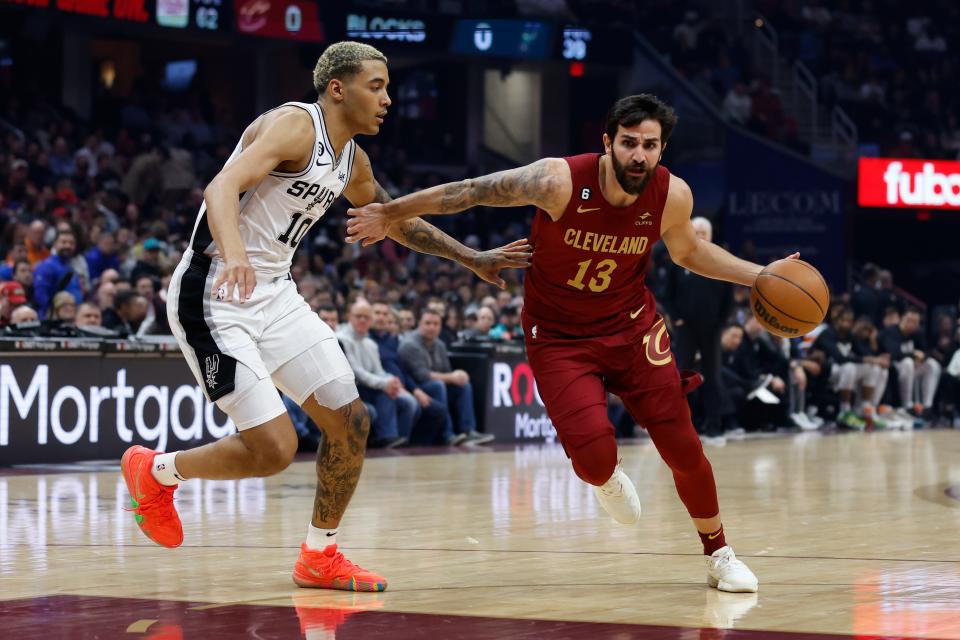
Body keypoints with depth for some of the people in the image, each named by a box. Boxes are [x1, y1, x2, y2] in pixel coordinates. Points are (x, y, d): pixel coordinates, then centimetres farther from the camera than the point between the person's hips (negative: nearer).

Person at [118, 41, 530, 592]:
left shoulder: (352, 161, 11)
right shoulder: (295, 125, -17)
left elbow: (396, 220, 30)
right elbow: (223, 186, -33)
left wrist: (473, 259, 29)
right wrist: (234, 254, -52)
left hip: (275, 297, 9)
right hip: (214, 299, -9)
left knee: (350, 422, 4)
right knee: (274, 449, -14)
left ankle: (320, 557, 20)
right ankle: (155, 471, 12)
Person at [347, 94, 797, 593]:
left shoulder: (672, 195, -15)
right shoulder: (559, 182, -27)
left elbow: (688, 251, 8)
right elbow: (471, 191, -16)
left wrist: (758, 276, -1)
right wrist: (393, 214, -11)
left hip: (632, 326, 3)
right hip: (559, 336, -3)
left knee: (683, 448, -1)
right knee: (594, 455, -21)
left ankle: (719, 556, 23)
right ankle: (606, 478, 20)